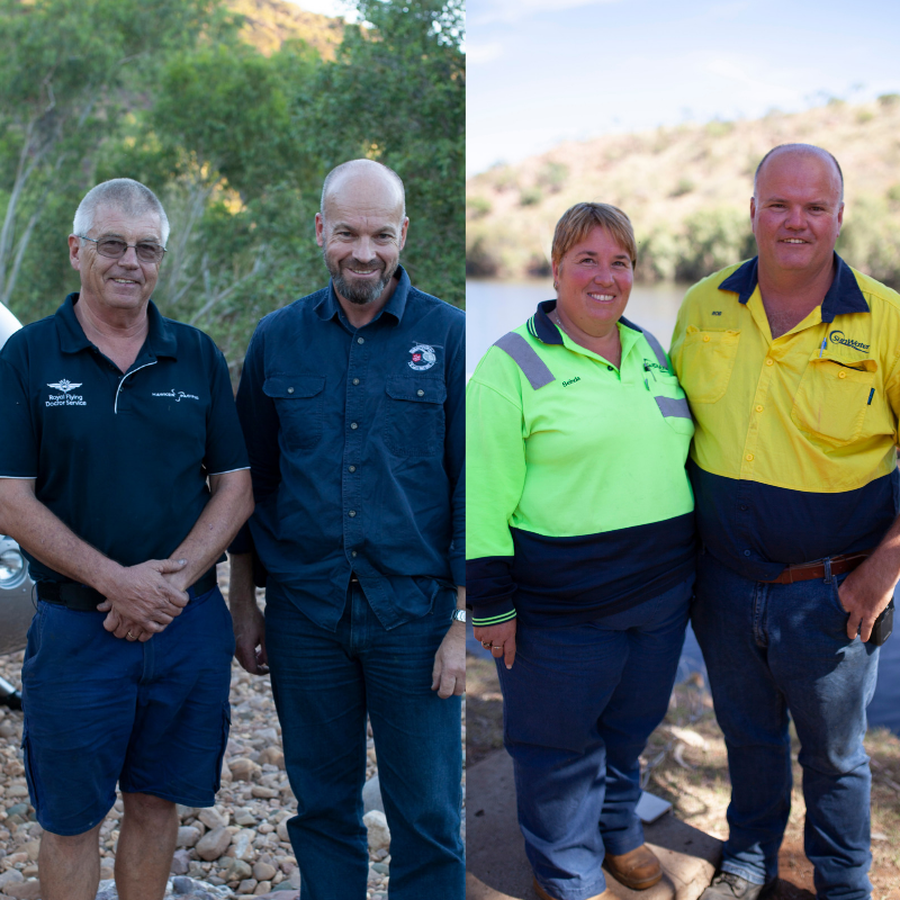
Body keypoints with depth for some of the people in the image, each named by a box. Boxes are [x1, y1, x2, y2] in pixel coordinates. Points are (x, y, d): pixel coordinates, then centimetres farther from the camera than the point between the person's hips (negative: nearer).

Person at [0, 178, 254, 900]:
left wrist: (175, 577, -12)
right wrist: (117, 582, -16)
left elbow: (234, 487, 3)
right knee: (70, 819, 11)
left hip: (190, 621, 2)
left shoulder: (198, 356, 5)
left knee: (155, 802, 16)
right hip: (75, 628, -2)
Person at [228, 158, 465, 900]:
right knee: (322, 806, 16)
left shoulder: (449, 336, -3)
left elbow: (473, 484, -4)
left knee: (427, 816, 8)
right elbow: (250, 477, 11)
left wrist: (463, 622, -7)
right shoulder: (277, 338, 5)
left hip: (414, 614, -2)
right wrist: (243, 604, 9)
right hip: (304, 615, 3)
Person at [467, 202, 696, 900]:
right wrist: (492, 603, -13)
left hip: (663, 592, 6)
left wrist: (685, 563, 18)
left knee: (630, 725, 23)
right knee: (561, 743, 11)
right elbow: (484, 499, -13)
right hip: (563, 606, -6)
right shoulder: (513, 365, -12)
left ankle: (617, 828, 49)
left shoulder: (652, 353, 9)